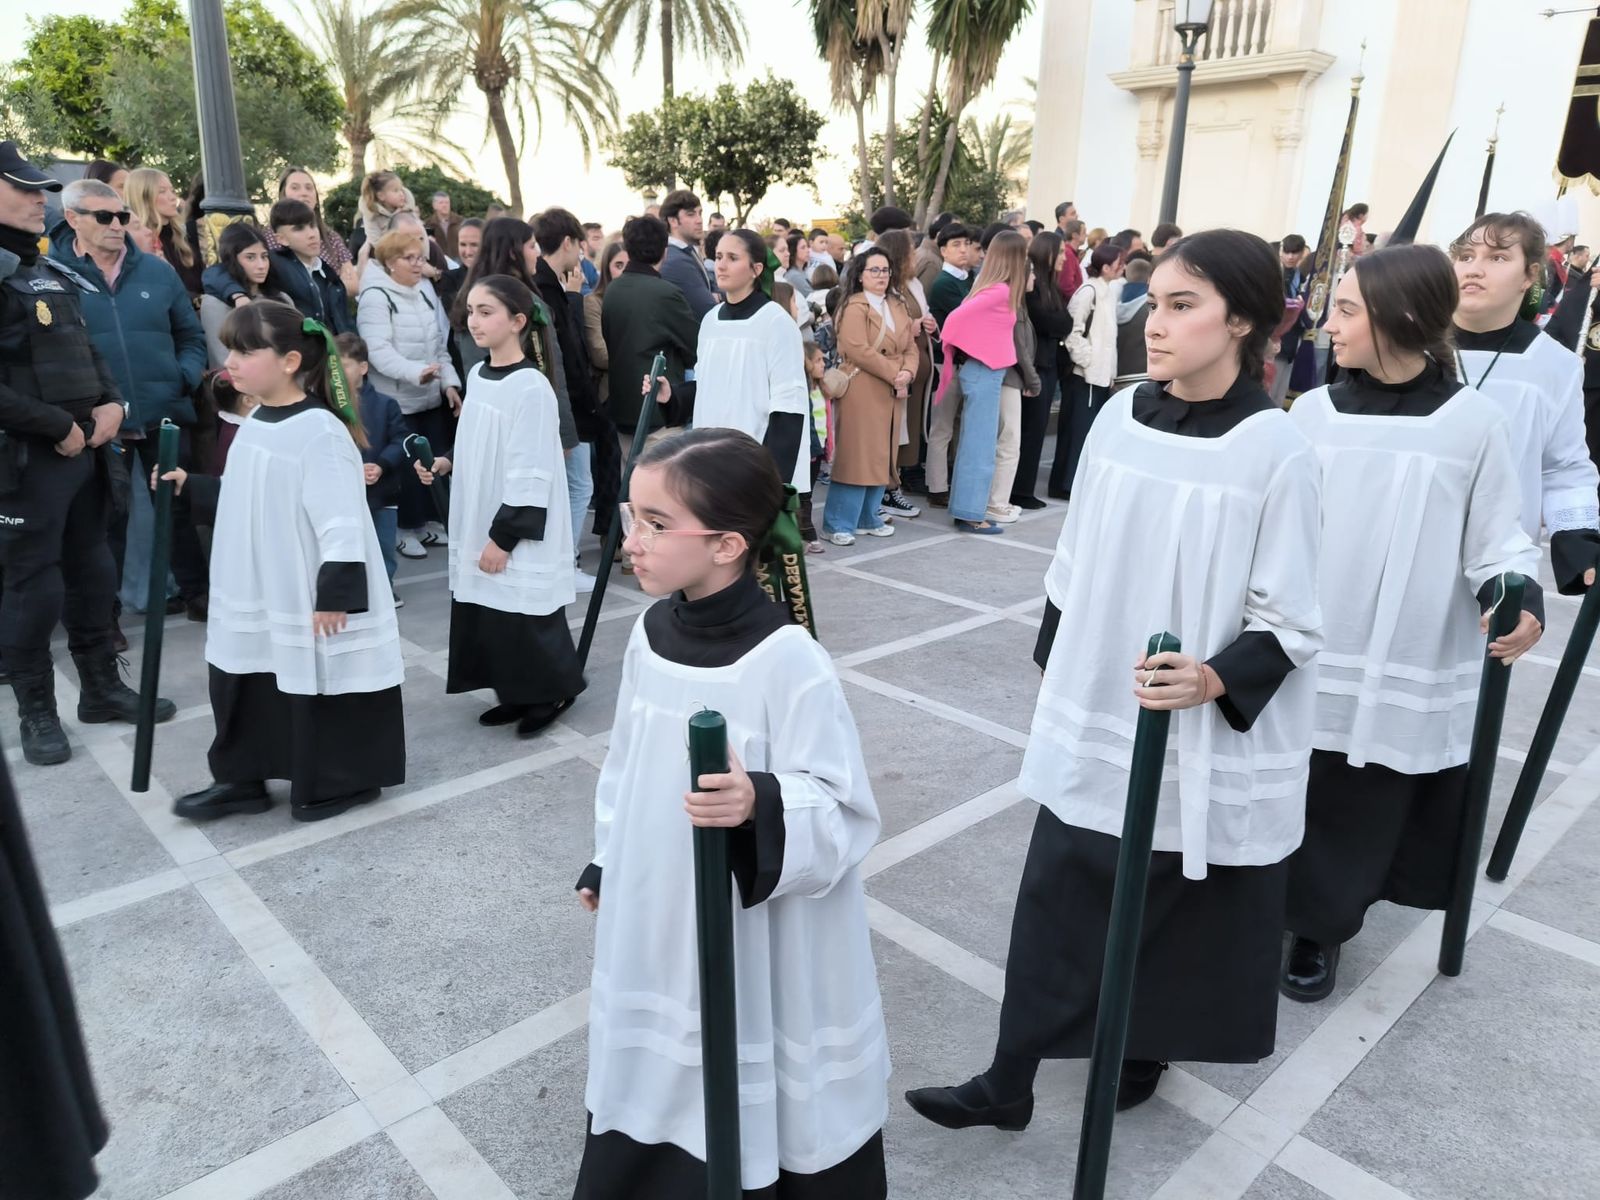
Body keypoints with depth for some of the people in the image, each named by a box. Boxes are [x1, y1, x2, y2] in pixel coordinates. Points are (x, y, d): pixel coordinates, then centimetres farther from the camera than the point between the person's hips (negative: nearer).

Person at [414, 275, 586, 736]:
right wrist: (444, 464, 2)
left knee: (524, 622, 1)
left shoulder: (531, 387, -18)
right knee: (487, 620, 14)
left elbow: (530, 476, -20)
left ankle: (552, 693, 23)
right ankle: (517, 695, 31)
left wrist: (504, 537, -18)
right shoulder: (478, 375, 7)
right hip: (479, 526, 9)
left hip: (518, 535, -8)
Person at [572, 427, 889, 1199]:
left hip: (759, 942, -6)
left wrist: (762, 807, -39)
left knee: (759, 1115, 12)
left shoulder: (788, 660, -25)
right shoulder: (650, 632, -4)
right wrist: (606, 865, 16)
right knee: (653, 1088, 24)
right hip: (655, 920, 6)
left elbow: (844, 812, -21)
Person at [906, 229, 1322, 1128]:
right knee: (1057, 900, 10)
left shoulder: (1278, 451, -15)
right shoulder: (1122, 416, -1)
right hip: (1092, 718, 4)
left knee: (1175, 908, 15)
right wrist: (1055, 665, 13)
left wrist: (1216, 680, -29)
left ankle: (1145, 1051, 42)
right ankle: (1009, 1081, 26)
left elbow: (1291, 621, -12)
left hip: (1204, 741, -4)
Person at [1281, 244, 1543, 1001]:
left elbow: (1498, 538, -2)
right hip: (1306, 662, 2)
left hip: (1407, 675, -1)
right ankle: (1269, 914, 32)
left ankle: (1322, 931, 33)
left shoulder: (1474, 422, -7)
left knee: (1362, 819, 11)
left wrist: (1520, 599, -20)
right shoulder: (1314, 411, -1)